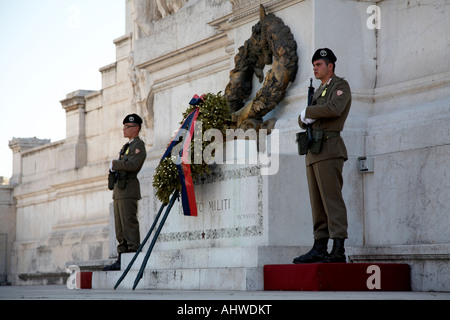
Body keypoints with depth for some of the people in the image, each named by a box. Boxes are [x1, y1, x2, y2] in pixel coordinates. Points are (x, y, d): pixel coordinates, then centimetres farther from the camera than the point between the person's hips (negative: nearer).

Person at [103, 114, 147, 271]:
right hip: (119, 191, 10)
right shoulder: (126, 146, 24)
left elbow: (132, 165, -20)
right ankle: (122, 260, 10)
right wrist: (114, 167, 3)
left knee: (129, 224, -12)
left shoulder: (138, 145, -6)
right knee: (120, 228, 8)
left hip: (128, 190, -10)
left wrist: (114, 163, -8)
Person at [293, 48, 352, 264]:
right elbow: (302, 121, 20)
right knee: (318, 203, 6)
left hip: (329, 150, -9)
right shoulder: (319, 92, 26)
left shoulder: (341, 86, 0)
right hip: (313, 152, 9)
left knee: (332, 199, -14)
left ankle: (338, 251, -18)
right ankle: (319, 248, 7)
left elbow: (334, 109, -20)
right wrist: (306, 117, -4)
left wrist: (308, 111, -7)